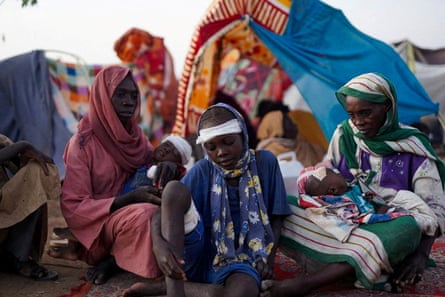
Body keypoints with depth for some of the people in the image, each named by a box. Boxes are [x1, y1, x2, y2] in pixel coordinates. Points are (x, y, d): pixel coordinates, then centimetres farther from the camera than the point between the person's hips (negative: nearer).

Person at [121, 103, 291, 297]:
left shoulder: (265, 162, -1)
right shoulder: (202, 170, -2)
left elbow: (276, 217, 7)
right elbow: (161, 213, -10)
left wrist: (268, 256, -9)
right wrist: (159, 244, -32)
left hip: (241, 259, 0)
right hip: (199, 252, 1)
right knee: (175, 188, -24)